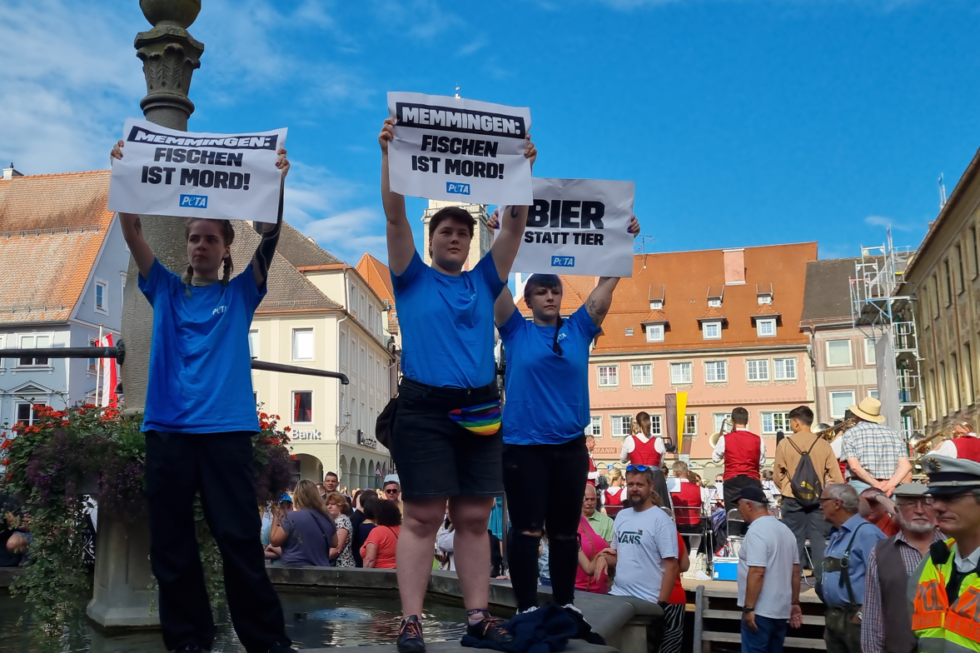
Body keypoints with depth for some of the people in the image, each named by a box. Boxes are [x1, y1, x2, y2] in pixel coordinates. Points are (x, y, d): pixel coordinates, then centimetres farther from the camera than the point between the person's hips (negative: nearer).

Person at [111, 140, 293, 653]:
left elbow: (270, 233, -1)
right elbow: (132, 232, 6)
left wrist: (276, 181, -14)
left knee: (240, 540, -5)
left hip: (225, 427, -3)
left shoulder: (240, 293, 10)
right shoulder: (166, 292, 15)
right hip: (166, 427, 3)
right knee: (170, 544, 5)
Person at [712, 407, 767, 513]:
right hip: (752, 481, 1)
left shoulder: (725, 439, -4)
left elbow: (715, 459, 10)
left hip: (732, 481, -1)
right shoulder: (758, 440, 0)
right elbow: (762, 464, 10)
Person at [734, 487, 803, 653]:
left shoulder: (756, 531, -17)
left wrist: (748, 608, -20)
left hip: (761, 611, -9)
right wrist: (795, 603, 20)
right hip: (781, 610, 9)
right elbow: (796, 571, 15)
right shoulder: (785, 530, 11)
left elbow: (757, 573, -23)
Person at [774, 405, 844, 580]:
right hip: (818, 497, 1)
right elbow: (835, 475, -3)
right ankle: (822, 576, 7)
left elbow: (777, 476, 0)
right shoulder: (823, 444, -2)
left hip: (793, 498, -1)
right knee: (819, 538, 8)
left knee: (795, 539, 6)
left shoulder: (785, 444, -7)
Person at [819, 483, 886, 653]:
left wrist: (864, 614, -20)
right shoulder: (835, 535, 14)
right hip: (833, 618, 9)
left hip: (855, 619, -9)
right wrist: (830, 616, 18)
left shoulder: (866, 533, -16)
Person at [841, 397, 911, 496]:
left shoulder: (850, 434, 2)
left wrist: (876, 484, -8)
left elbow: (854, 466, -10)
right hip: (888, 491, 4)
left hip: (860, 488, -3)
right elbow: (906, 466, 2)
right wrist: (890, 485, -10)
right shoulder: (893, 434, 13)